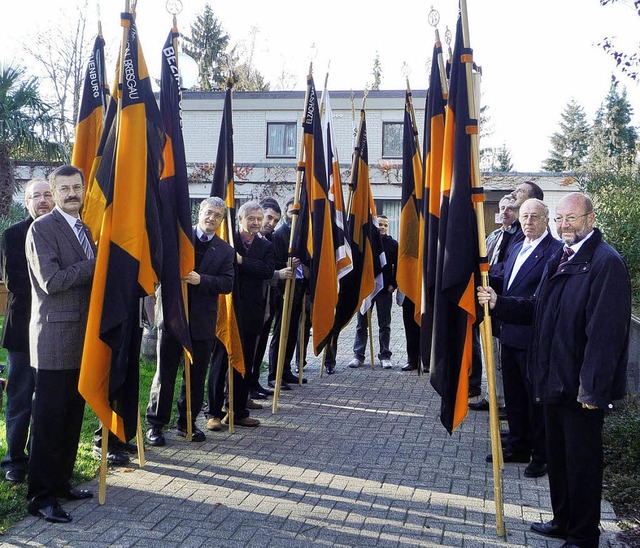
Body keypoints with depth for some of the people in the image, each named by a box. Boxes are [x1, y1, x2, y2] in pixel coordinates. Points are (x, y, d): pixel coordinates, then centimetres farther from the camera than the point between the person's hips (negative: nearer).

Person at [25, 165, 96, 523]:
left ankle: (61, 481, 25)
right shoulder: (42, 229, -9)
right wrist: (96, 264, -14)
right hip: (55, 337, -8)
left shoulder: (86, 228, 16)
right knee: (49, 419, -2)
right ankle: (41, 496, 7)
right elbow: (51, 281, -19)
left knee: (73, 416, 13)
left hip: (83, 337, 8)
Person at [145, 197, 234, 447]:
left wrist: (200, 280, -16)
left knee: (197, 375, 11)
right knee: (165, 372, 2)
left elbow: (227, 283, -2)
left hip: (202, 320, 3)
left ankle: (187, 422, 25)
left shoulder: (225, 250, 8)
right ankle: (155, 424, 13)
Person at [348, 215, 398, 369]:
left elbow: (397, 267, 6)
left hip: (385, 290, 0)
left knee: (385, 325, 6)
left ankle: (385, 356, 13)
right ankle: (358, 355, 12)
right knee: (362, 324, 5)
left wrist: (393, 284, -4)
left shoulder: (393, 244, 4)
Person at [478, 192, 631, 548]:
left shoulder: (606, 262, -17)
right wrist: (499, 303, 0)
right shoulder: (560, 259, 12)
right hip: (555, 379, 9)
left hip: (583, 386, -9)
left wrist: (593, 386, -23)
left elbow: (605, 331, -22)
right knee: (557, 457, 20)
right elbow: (538, 308, 15)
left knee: (582, 462, 6)